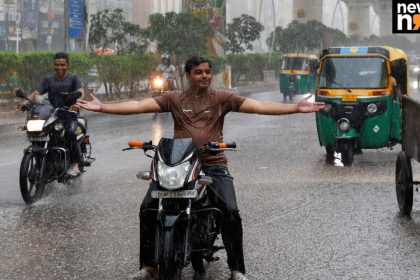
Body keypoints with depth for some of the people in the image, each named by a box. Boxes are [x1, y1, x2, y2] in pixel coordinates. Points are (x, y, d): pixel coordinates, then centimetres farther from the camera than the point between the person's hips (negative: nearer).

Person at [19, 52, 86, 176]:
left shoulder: (74, 78, 2)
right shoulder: (48, 80, 12)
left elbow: (81, 92, -16)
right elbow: (37, 92, 0)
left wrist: (77, 102, -39)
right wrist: (26, 100, -22)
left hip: (69, 116, -4)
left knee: (70, 133, -33)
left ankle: (75, 163, -23)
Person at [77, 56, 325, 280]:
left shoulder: (222, 98, 4)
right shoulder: (174, 99, 7)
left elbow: (258, 106, -4)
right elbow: (139, 105, -1)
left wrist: (295, 108, -15)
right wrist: (103, 108, -11)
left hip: (213, 165, -1)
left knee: (231, 211, -18)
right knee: (148, 208, -11)